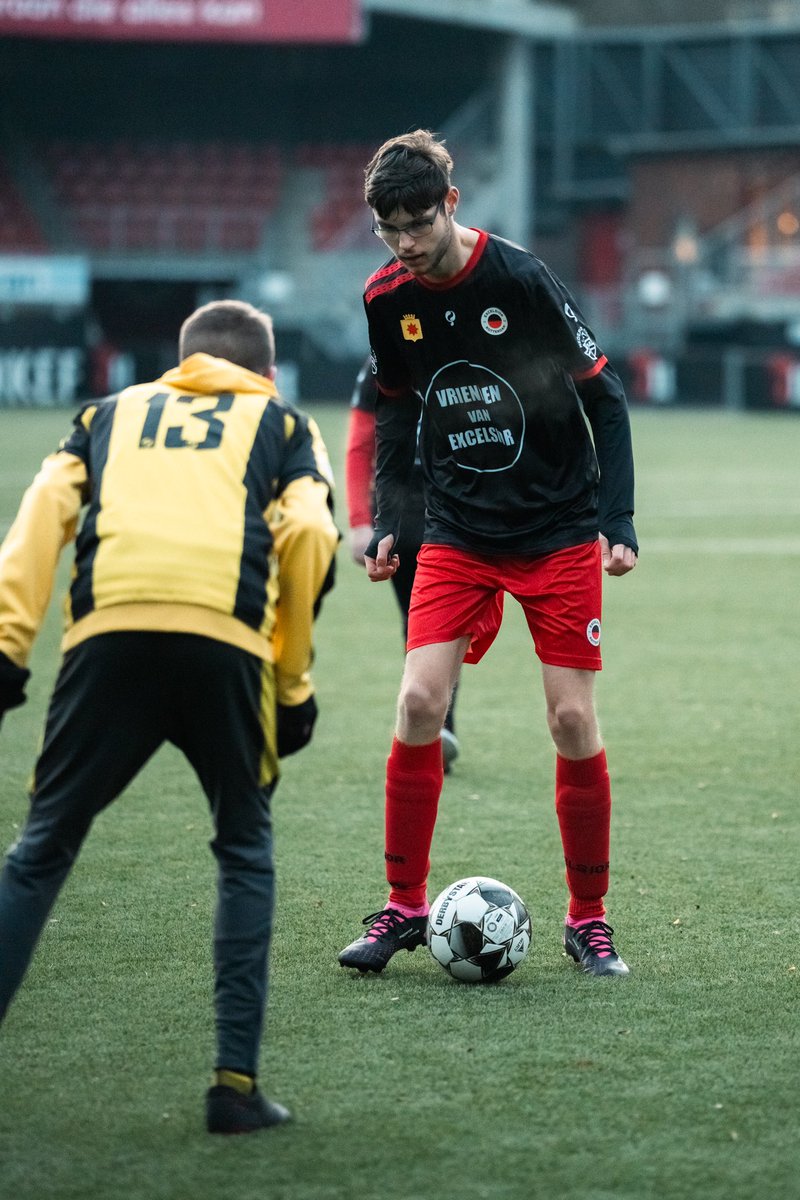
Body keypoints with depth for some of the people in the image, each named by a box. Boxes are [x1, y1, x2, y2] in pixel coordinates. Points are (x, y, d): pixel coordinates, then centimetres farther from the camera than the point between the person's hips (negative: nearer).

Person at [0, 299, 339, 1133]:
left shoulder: (111, 414, 31)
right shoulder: (282, 425, 27)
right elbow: (307, 537, 9)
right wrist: (293, 685, 14)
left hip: (108, 634, 1)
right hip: (225, 638, -1)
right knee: (244, 849, 18)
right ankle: (236, 1081, 10)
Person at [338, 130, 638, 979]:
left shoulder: (522, 280, -16)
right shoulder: (387, 299, -3)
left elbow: (604, 398, -9)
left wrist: (617, 521, -14)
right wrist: (386, 519, 6)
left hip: (560, 534, -3)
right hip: (458, 535, 3)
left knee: (573, 720, -5)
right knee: (418, 702, -10)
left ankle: (588, 919, 10)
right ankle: (405, 908, 4)